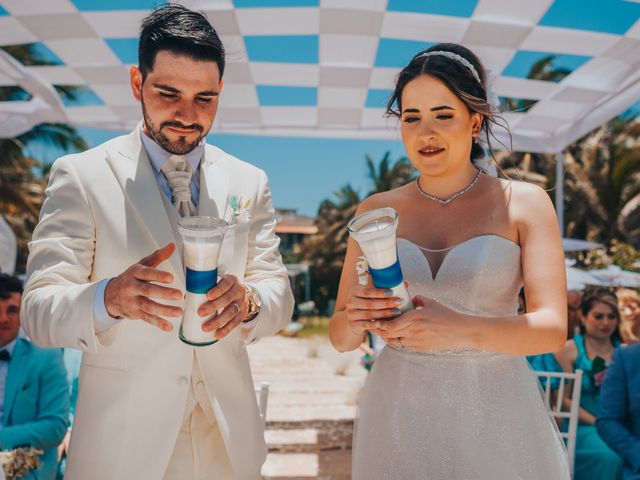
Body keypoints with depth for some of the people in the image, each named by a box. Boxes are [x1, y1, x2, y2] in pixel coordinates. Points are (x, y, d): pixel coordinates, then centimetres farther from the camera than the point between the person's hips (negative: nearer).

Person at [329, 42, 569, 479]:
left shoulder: (524, 202, -4)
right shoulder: (375, 211, 0)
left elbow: (552, 327, -11)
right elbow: (341, 337, 1)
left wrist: (462, 329, -29)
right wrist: (354, 319, -22)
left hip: (496, 414, -1)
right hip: (397, 415, 2)